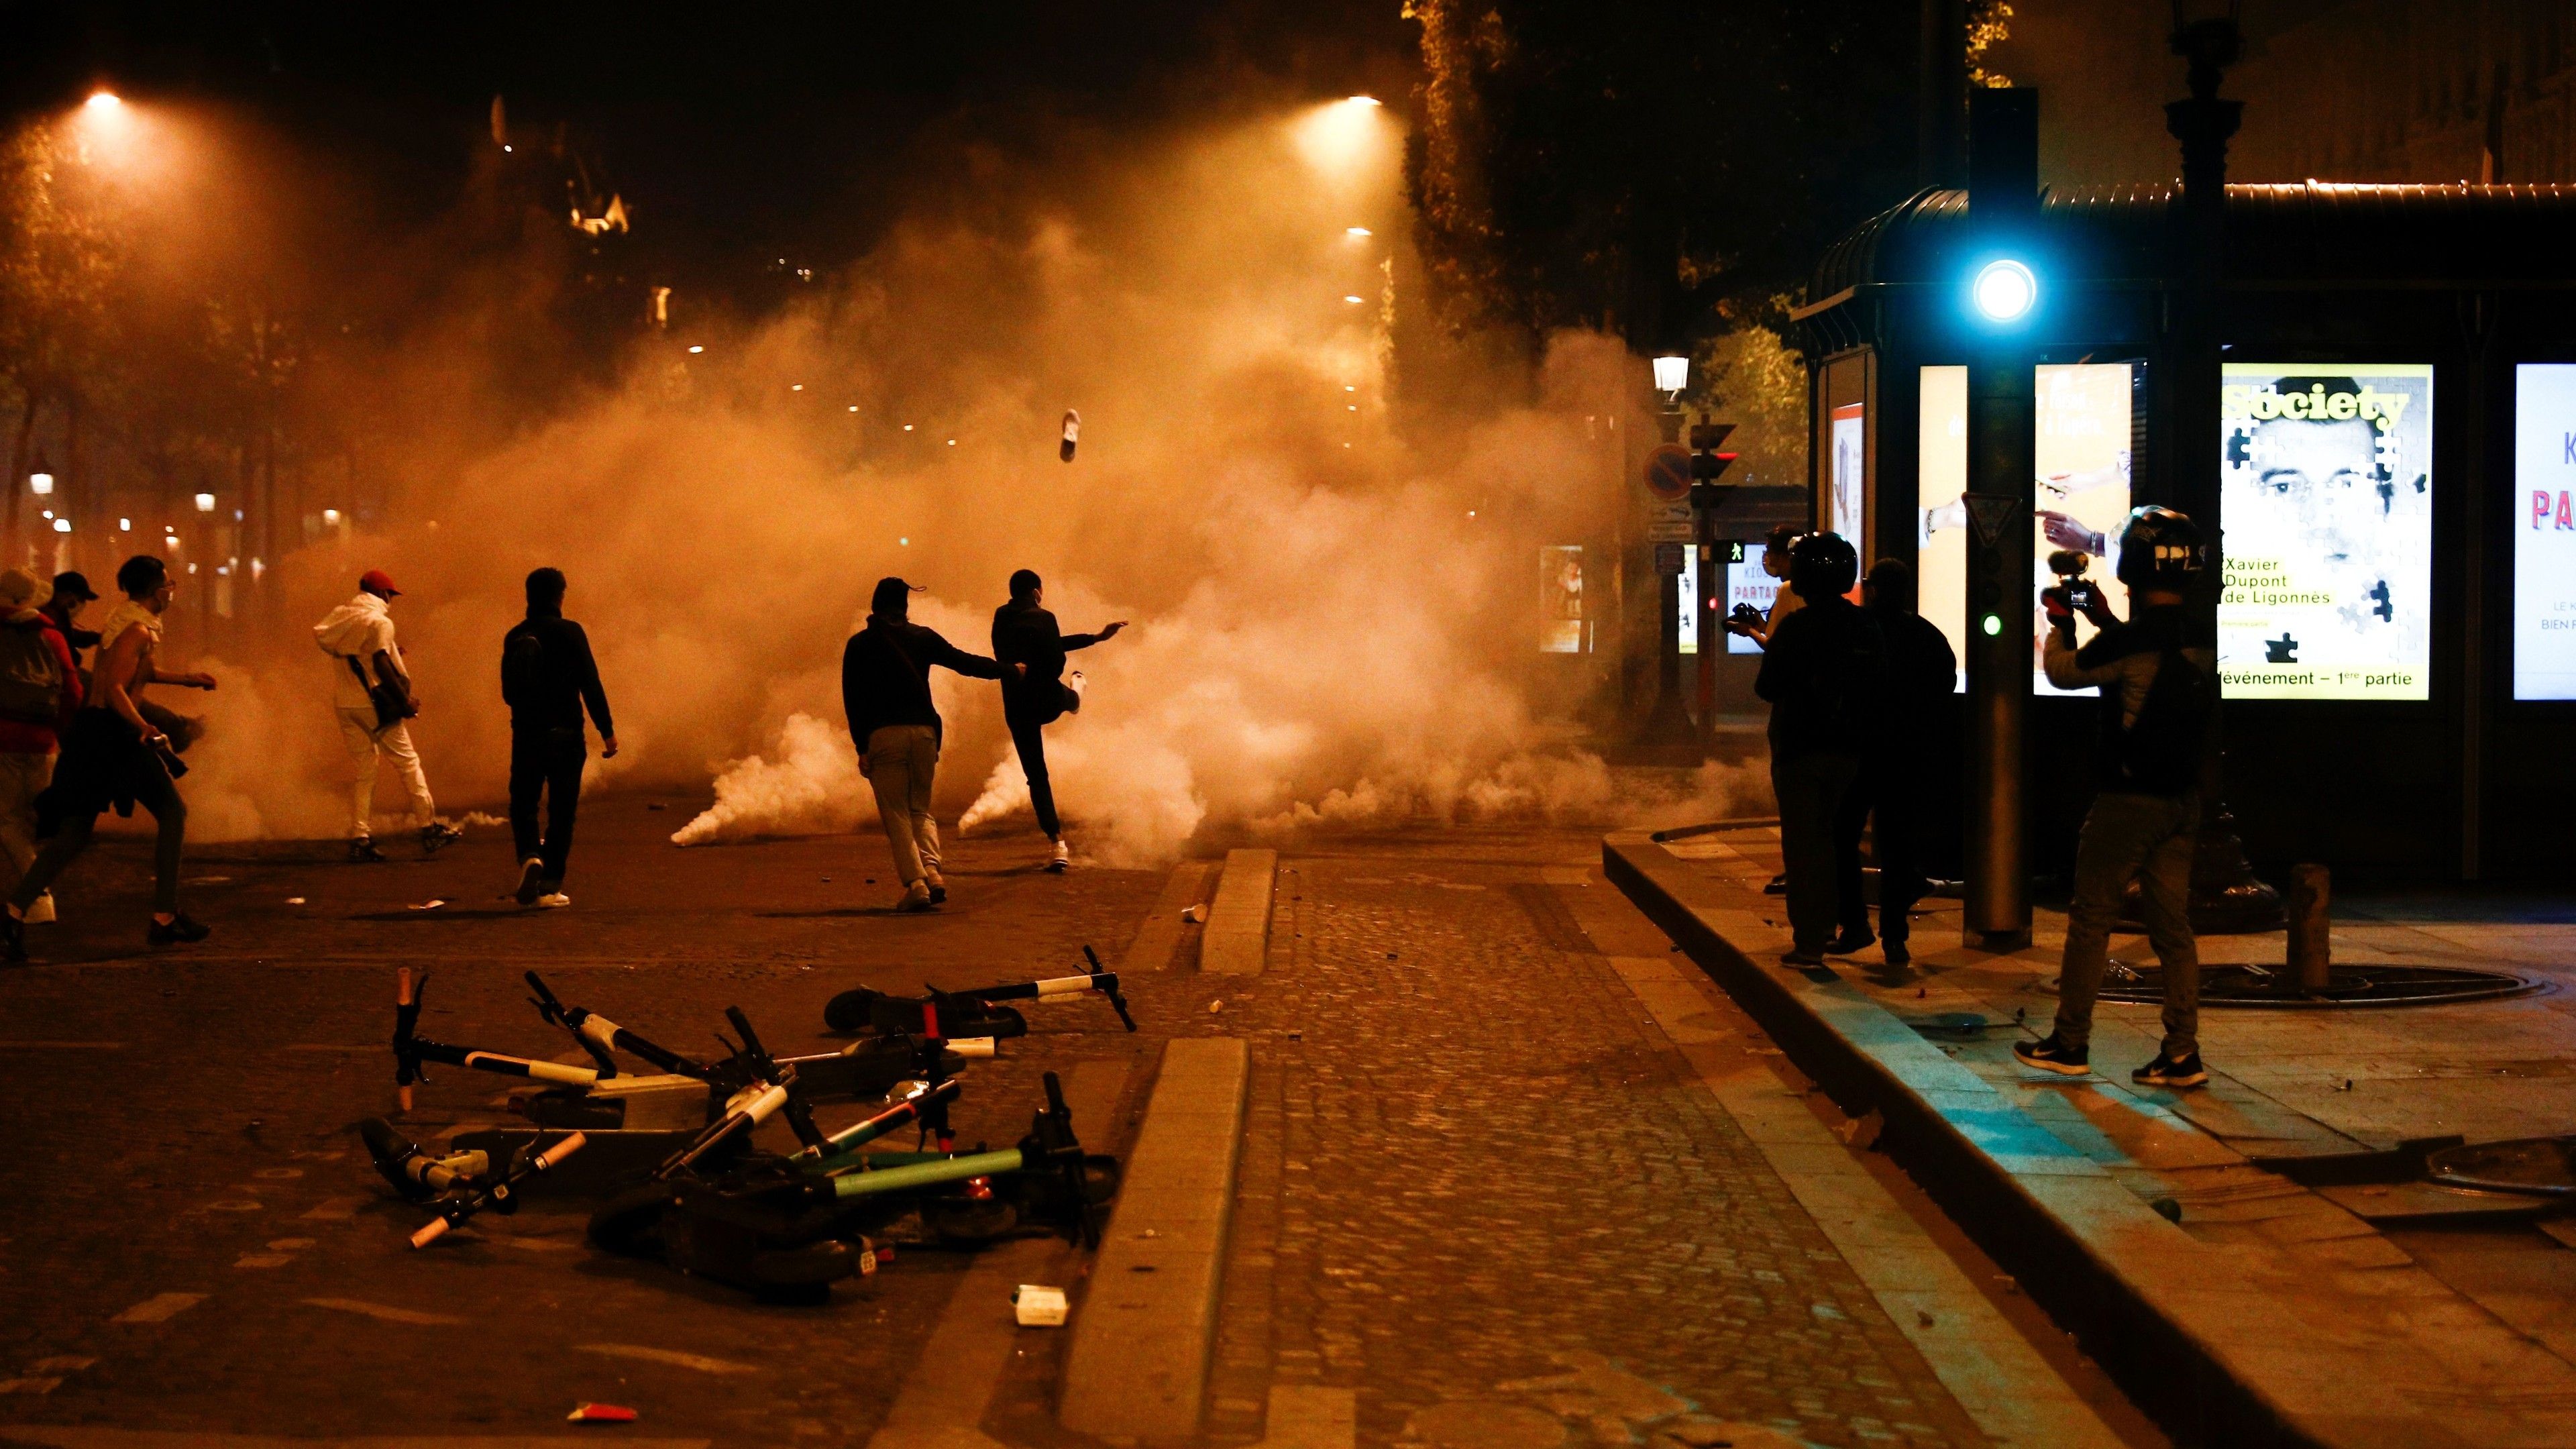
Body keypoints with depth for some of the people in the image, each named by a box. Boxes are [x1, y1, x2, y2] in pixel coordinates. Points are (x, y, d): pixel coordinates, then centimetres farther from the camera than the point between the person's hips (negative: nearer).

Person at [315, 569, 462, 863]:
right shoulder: (379, 621, -11)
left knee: (362, 771, 11)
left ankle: (360, 839, 5)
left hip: (345, 704, 7)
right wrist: (405, 698, -14)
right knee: (408, 762, 2)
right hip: (374, 703, -7)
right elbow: (380, 665, -18)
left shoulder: (339, 616, 11)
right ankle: (430, 829, 4)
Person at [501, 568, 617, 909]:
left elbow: (508, 691, 13)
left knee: (523, 804, 15)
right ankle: (550, 887, 4)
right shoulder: (569, 632, -8)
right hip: (564, 734, -3)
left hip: (525, 735, 3)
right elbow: (591, 685, -13)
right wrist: (607, 731, -8)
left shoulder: (514, 637, 4)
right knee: (561, 811, 5)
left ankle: (530, 856, -12)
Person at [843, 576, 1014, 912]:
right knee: (920, 809, 14)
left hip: (883, 735, -2)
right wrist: (1010, 670, 26)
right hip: (924, 732, 2)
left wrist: (862, 747, -1)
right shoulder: (923, 637, 9)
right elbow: (965, 662, 13)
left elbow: (852, 699, -1)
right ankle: (932, 871, -9)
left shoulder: (860, 644, 5)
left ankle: (915, 883, -12)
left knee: (895, 812, 2)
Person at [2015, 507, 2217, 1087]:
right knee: (2172, 924, 9)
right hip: (2183, 799, 6)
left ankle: (2070, 1042, 11)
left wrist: (2059, 620, 14)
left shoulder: (2129, 640, -19)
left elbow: (2064, 671, -3)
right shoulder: (2201, 635, 3)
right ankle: (2183, 1054, 9)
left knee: (2090, 919, 4)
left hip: (2130, 799, -6)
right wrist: (2105, 619, 27)